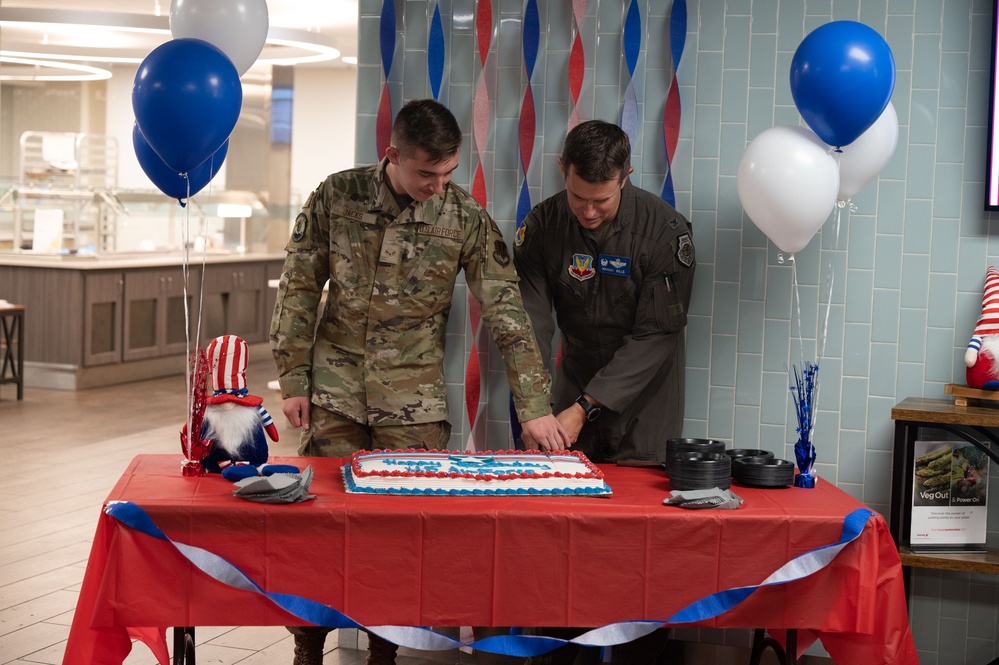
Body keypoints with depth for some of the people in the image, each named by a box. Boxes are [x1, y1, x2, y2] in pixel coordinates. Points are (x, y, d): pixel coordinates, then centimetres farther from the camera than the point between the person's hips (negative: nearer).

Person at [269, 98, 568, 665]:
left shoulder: (466, 217, -6)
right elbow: (299, 290, 2)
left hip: (415, 401, 0)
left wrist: (535, 406, -13)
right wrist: (293, 379, -1)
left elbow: (507, 312, -7)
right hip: (335, 390, 0)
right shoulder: (337, 196, -5)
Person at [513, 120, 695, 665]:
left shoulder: (664, 230, -18)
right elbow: (531, 322, -12)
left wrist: (584, 408, -24)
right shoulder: (542, 226, -9)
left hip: (644, 401, -3)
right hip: (575, 392, 3)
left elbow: (654, 335, -19)